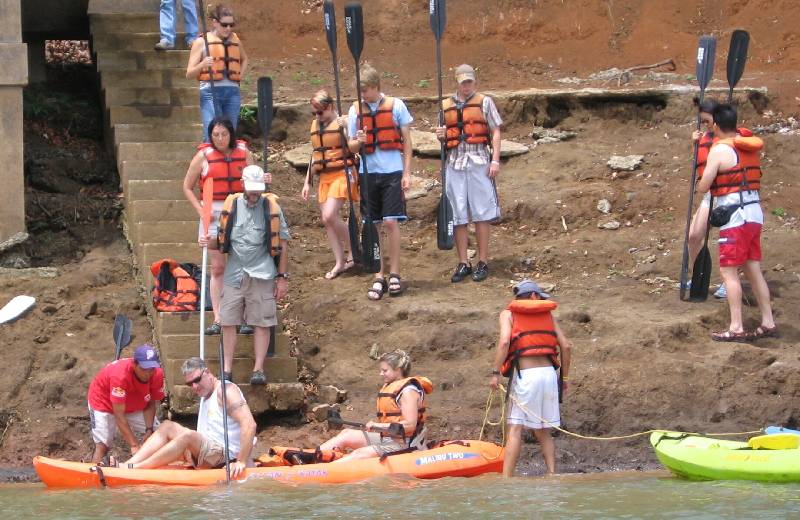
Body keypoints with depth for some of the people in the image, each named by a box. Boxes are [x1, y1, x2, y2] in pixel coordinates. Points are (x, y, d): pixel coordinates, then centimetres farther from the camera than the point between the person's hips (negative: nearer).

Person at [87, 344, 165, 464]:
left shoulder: (157, 374, -25)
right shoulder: (121, 375, -42)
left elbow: (150, 404, -11)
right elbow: (119, 416, -40)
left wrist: (149, 430, -25)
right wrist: (134, 445, -43)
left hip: (134, 404, 6)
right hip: (104, 402, -6)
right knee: (103, 445, -19)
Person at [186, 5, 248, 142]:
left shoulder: (235, 39, 14)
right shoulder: (202, 42, 1)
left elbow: (244, 60, 34)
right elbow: (189, 74, 0)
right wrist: (202, 65, -20)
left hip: (232, 92, 4)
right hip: (211, 91, -4)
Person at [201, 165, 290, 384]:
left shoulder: (271, 208, 0)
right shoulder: (231, 206, 6)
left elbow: (282, 244, 4)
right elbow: (223, 241, 15)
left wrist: (282, 278, 1)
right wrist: (211, 243, -9)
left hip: (262, 275, -2)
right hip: (234, 273, 2)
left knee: (262, 323, -1)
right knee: (228, 322, 2)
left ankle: (258, 369, 5)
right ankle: (227, 370, 9)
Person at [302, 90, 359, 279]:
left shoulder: (342, 123, -7)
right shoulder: (315, 125, 15)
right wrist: (308, 182, 19)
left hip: (341, 174, -7)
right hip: (324, 177, 7)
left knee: (329, 216, -18)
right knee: (328, 221, 3)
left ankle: (353, 251, 1)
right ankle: (340, 262, 10)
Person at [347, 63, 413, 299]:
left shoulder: (395, 106, -2)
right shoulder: (355, 110, 5)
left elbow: (406, 140, 2)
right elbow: (352, 146, 10)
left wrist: (407, 172, -2)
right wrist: (358, 141, -14)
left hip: (392, 171, -3)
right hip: (368, 172, 3)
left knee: (391, 222, -8)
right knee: (373, 226, 4)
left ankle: (394, 274, 3)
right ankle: (379, 277, 11)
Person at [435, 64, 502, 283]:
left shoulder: (484, 102, 5)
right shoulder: (446, 106, 15)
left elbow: (495, 132, 3)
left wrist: (495, 160, -6)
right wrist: (441, 136, -1)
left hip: (479, 162, -3)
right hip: (455, 163, 3)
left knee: (481, 215, -1)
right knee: (458, 216, 3)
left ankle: (483, 262, 5)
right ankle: (463, 263, 9)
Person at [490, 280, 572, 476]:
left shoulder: (509, 314, 8)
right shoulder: (547, 314, 18)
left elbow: (504, 341, -11)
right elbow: (566, 346, 12)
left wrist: (495, 373, -9)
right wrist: (564, 377, 21)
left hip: (525, 374, -4)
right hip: (549, 372, 4)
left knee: (515, 429, -8)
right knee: (543, 431, 14)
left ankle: (506, 479, -17)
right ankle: (551, 476, 4)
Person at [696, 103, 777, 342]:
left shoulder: (720, 150, -11)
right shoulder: (750, 148, 10)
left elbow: (703, 187, -11)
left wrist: (703, 181, 13)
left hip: (735, 216, -8)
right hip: (754, 212, 8)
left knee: (728, 271, -5)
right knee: (753, 269, 13)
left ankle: (736, 328, -10)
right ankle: (768, 323, 13)